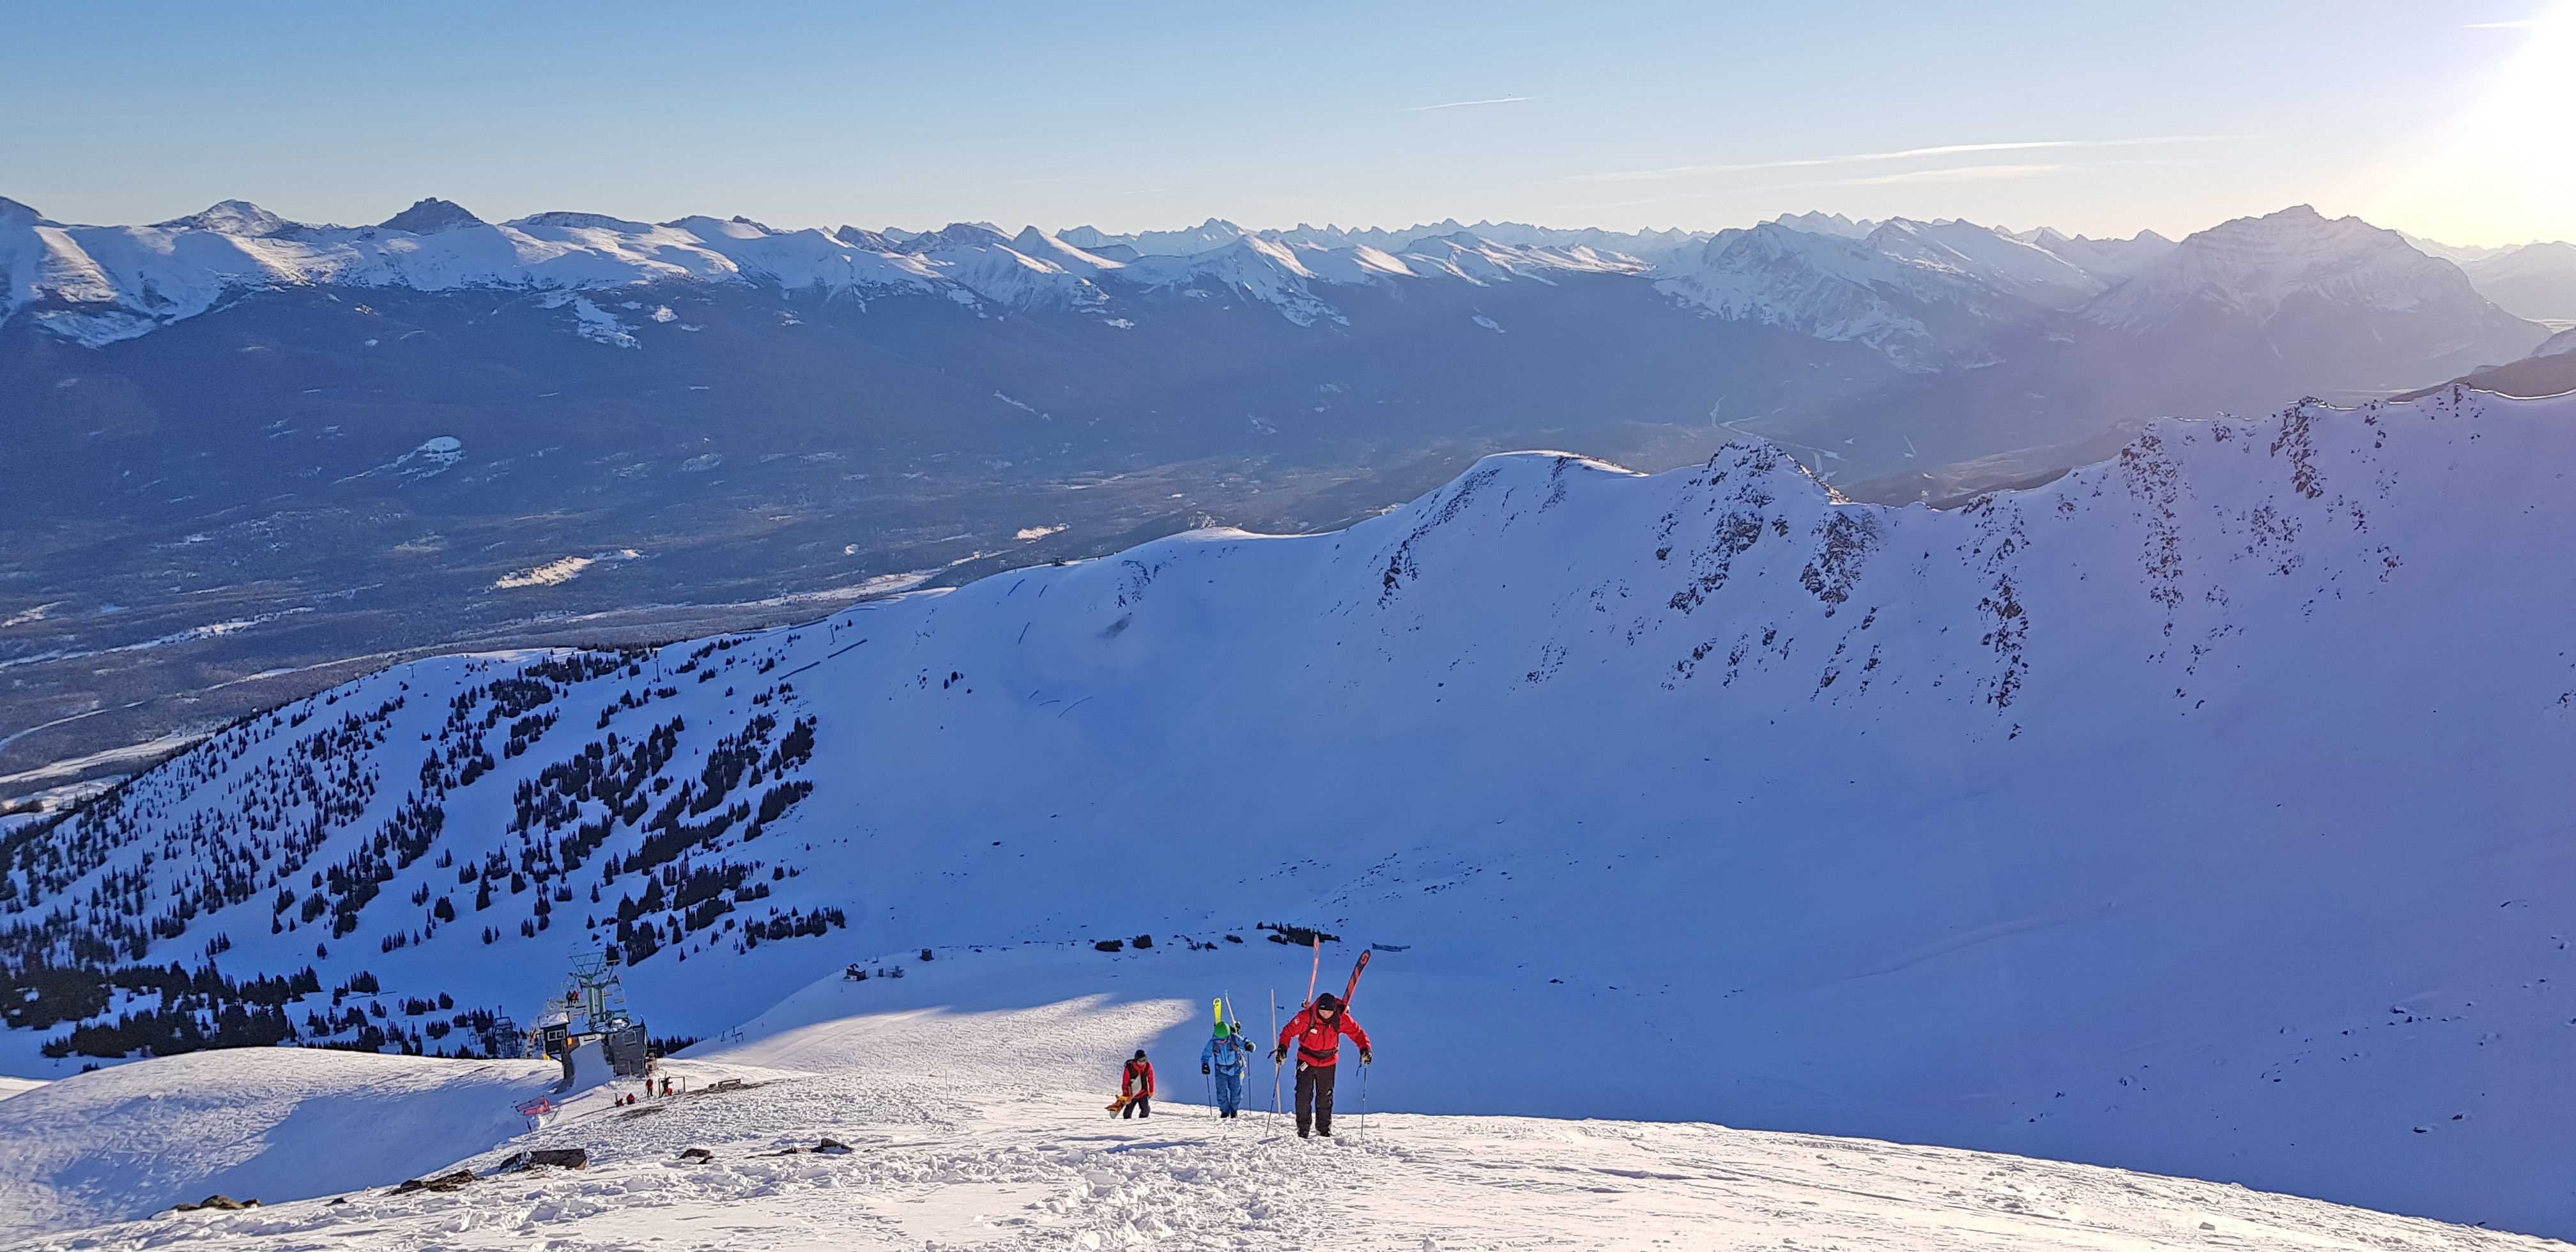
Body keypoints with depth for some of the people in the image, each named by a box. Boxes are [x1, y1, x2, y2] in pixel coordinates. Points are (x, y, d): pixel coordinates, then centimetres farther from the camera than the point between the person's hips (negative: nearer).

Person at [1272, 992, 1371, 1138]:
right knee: (1304, 1095, -3)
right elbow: (1289, 1031, -16)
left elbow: (1357, 1032, -8)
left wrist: (1365, 1049, -23)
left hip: (1328, 1063, 1)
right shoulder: (1307, 1016, -23)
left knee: (1325, 1097, 9)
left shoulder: (1341, 1019, -17)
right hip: (1306, 1060, -1)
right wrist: (1283, 1047, -30)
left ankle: (1324, 1128, 23)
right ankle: (1303, 1128, 10)